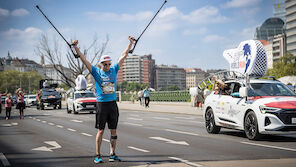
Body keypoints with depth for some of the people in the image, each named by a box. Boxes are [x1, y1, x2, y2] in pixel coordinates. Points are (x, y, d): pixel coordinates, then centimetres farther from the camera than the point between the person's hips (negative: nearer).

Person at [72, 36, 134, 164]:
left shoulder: (114, 70, 8)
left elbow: (123, 56, 13)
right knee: (100, 131, 0)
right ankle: (97, 155, 7)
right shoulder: (96, 72, 0)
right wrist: (76, 48, -12)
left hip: (113, 104, 3)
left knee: (113, 130, 6)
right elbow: (84, 60, -5)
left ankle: (112, 154, 14)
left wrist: (130, 43, 14)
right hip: (101, 104, -3)